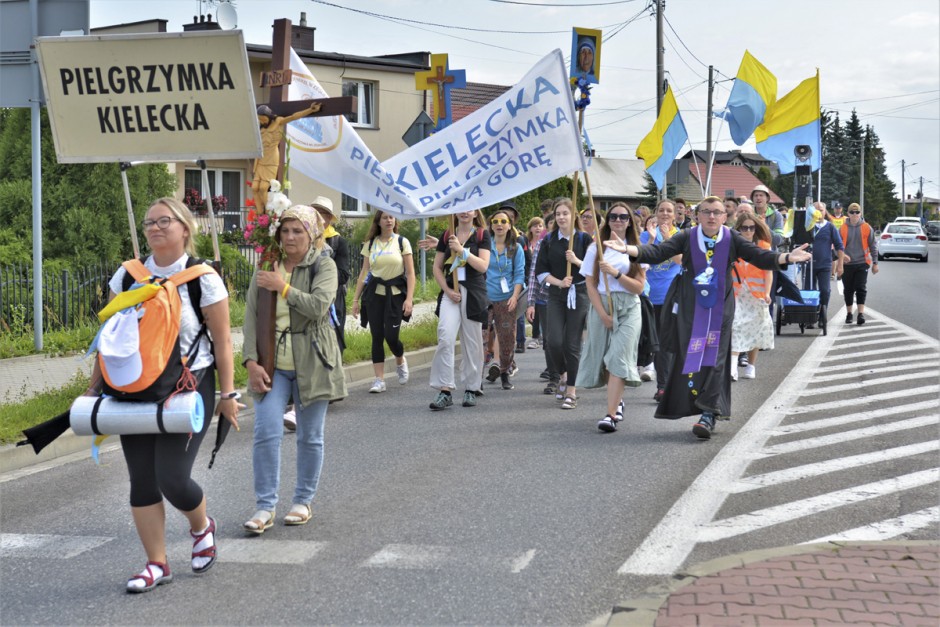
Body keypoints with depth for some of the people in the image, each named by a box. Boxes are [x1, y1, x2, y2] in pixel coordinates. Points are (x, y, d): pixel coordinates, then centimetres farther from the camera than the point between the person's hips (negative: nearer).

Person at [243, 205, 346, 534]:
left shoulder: (324, 265, -2)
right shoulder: (266, 268, 6)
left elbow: (319, 306, -18)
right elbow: (251, 317, 2)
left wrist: (283, 286, -16)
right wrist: (251, 361, -6)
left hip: (311, 362, -2)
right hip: (273, 362, 2)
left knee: (310, 436, 7)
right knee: (266, 432, -9)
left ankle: (303, 501, 21)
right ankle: (265, 507, -1)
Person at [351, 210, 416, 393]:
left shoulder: (402, 242, 2)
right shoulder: (370, 244, 8)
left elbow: (410, 273, -1)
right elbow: (364, 272, 9)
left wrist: (409, 298, -10)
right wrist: (356, 298, 5)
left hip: (395, 294, -2)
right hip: (374, 294, 2)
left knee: (391, 336, -8)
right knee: (377, 336, -2)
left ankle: (400, 361, 26)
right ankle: (379, 380, 3)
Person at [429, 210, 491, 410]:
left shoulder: (482, 234, 3)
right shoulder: (447, 235, 10)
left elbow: (483, 266, -8)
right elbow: (437, 267, 9)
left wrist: (461, 250, -17)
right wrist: (447, 290, -4)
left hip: (473, 293, -1)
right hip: (450, 292, 1)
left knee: (472, 342, 4)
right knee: (445, 337, -13)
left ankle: (471, 389, 16)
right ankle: (445, 390, -13)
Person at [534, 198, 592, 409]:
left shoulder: (584, 239, 1)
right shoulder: (549, 240, 6)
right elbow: (540, 270, 3)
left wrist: (577, 261, -16)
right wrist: (559, 282, -11)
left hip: (579, 294, -2)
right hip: (556, 295, 2)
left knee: (572, 344, -2)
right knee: (554, 341, -11)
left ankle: (571, 391, 6)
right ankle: (563, 375, 18)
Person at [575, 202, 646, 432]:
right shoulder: (596, 248, 5)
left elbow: (639, 287, -2)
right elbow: (591, 286, 1)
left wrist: (615, 273, -15)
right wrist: (603, 315, -7)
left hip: (628, 308, -2)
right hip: (601, 306, 2)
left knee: (618, 358, -14)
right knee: (603, 356, 6)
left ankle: (611, 414, -21)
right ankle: (617, 400, 31)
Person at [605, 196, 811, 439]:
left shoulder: (732, 240, 0)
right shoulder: (687, 238, -1)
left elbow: (761, 257, -5)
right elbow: (657, 253, -9)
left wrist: (787, 257, -22)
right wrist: (627, 249, -24)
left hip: (719, 310, -1)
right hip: (691, 309, 1)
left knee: (714, 360, -7)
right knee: (690, 357, 1)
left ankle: (708, 414, -9)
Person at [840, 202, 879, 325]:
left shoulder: (867, 228, 1)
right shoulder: (843, 228, 2)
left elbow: (873, 246, 6)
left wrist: (875, 263, 3)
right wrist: (841, 255, -18)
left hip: (862, 263, -1)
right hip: (847, 264, 1)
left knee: (861, 289, -9)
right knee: (848, 290, 8)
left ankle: (861, 314, -12)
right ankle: (849, 314, 19)